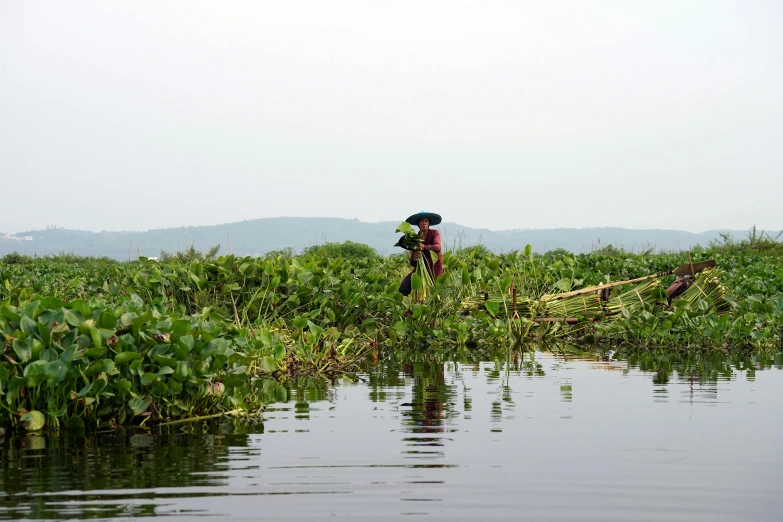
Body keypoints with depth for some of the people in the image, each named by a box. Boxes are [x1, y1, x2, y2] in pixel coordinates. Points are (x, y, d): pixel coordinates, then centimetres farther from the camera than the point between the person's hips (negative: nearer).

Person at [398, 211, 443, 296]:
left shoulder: (435, 233, -2)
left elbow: (437, 247, -23)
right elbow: (412, 263, 0)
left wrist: (425, 247, -41)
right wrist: (414, 259, -25)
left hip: (434, 269, -2)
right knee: (403, 288, -17)